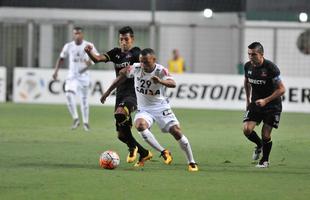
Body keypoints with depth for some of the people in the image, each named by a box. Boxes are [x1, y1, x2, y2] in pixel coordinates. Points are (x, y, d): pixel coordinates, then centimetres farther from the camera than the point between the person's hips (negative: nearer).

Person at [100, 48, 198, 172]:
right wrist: (108, 92, 11)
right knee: (140, 125, -30)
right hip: (144, 109, 2)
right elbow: (122, 75, 8)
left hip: (161, 107, -2)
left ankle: (191, 163, 7)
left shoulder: (160, 71, -19)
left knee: (176, 131, -10)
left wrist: (160, 81, -58)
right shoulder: (136, 68, -10)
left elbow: (172, 84, -37)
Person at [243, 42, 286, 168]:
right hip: (255, 103, 5)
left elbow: (281, 89, -19)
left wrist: (265, 101, -26)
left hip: (272, 105, -5)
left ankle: (265, 160, 19)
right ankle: (259, 145, 20)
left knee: (266, 135, -6)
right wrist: (248, 100, 16)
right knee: (247, 130, -12)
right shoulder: (248, 66, -5)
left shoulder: (271, 68, -22)